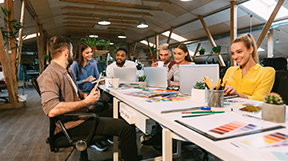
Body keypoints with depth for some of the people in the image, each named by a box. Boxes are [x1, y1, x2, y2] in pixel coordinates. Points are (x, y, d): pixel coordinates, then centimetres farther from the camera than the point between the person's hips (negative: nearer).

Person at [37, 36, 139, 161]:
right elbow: (51, 110, -29)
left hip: (81, 113, 11)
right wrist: (86, 102, -21)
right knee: (126, 127, -21)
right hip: (73, 124, -10)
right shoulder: (49, 75, -16)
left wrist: (87, 95, 2)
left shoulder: (66, 71, 17)